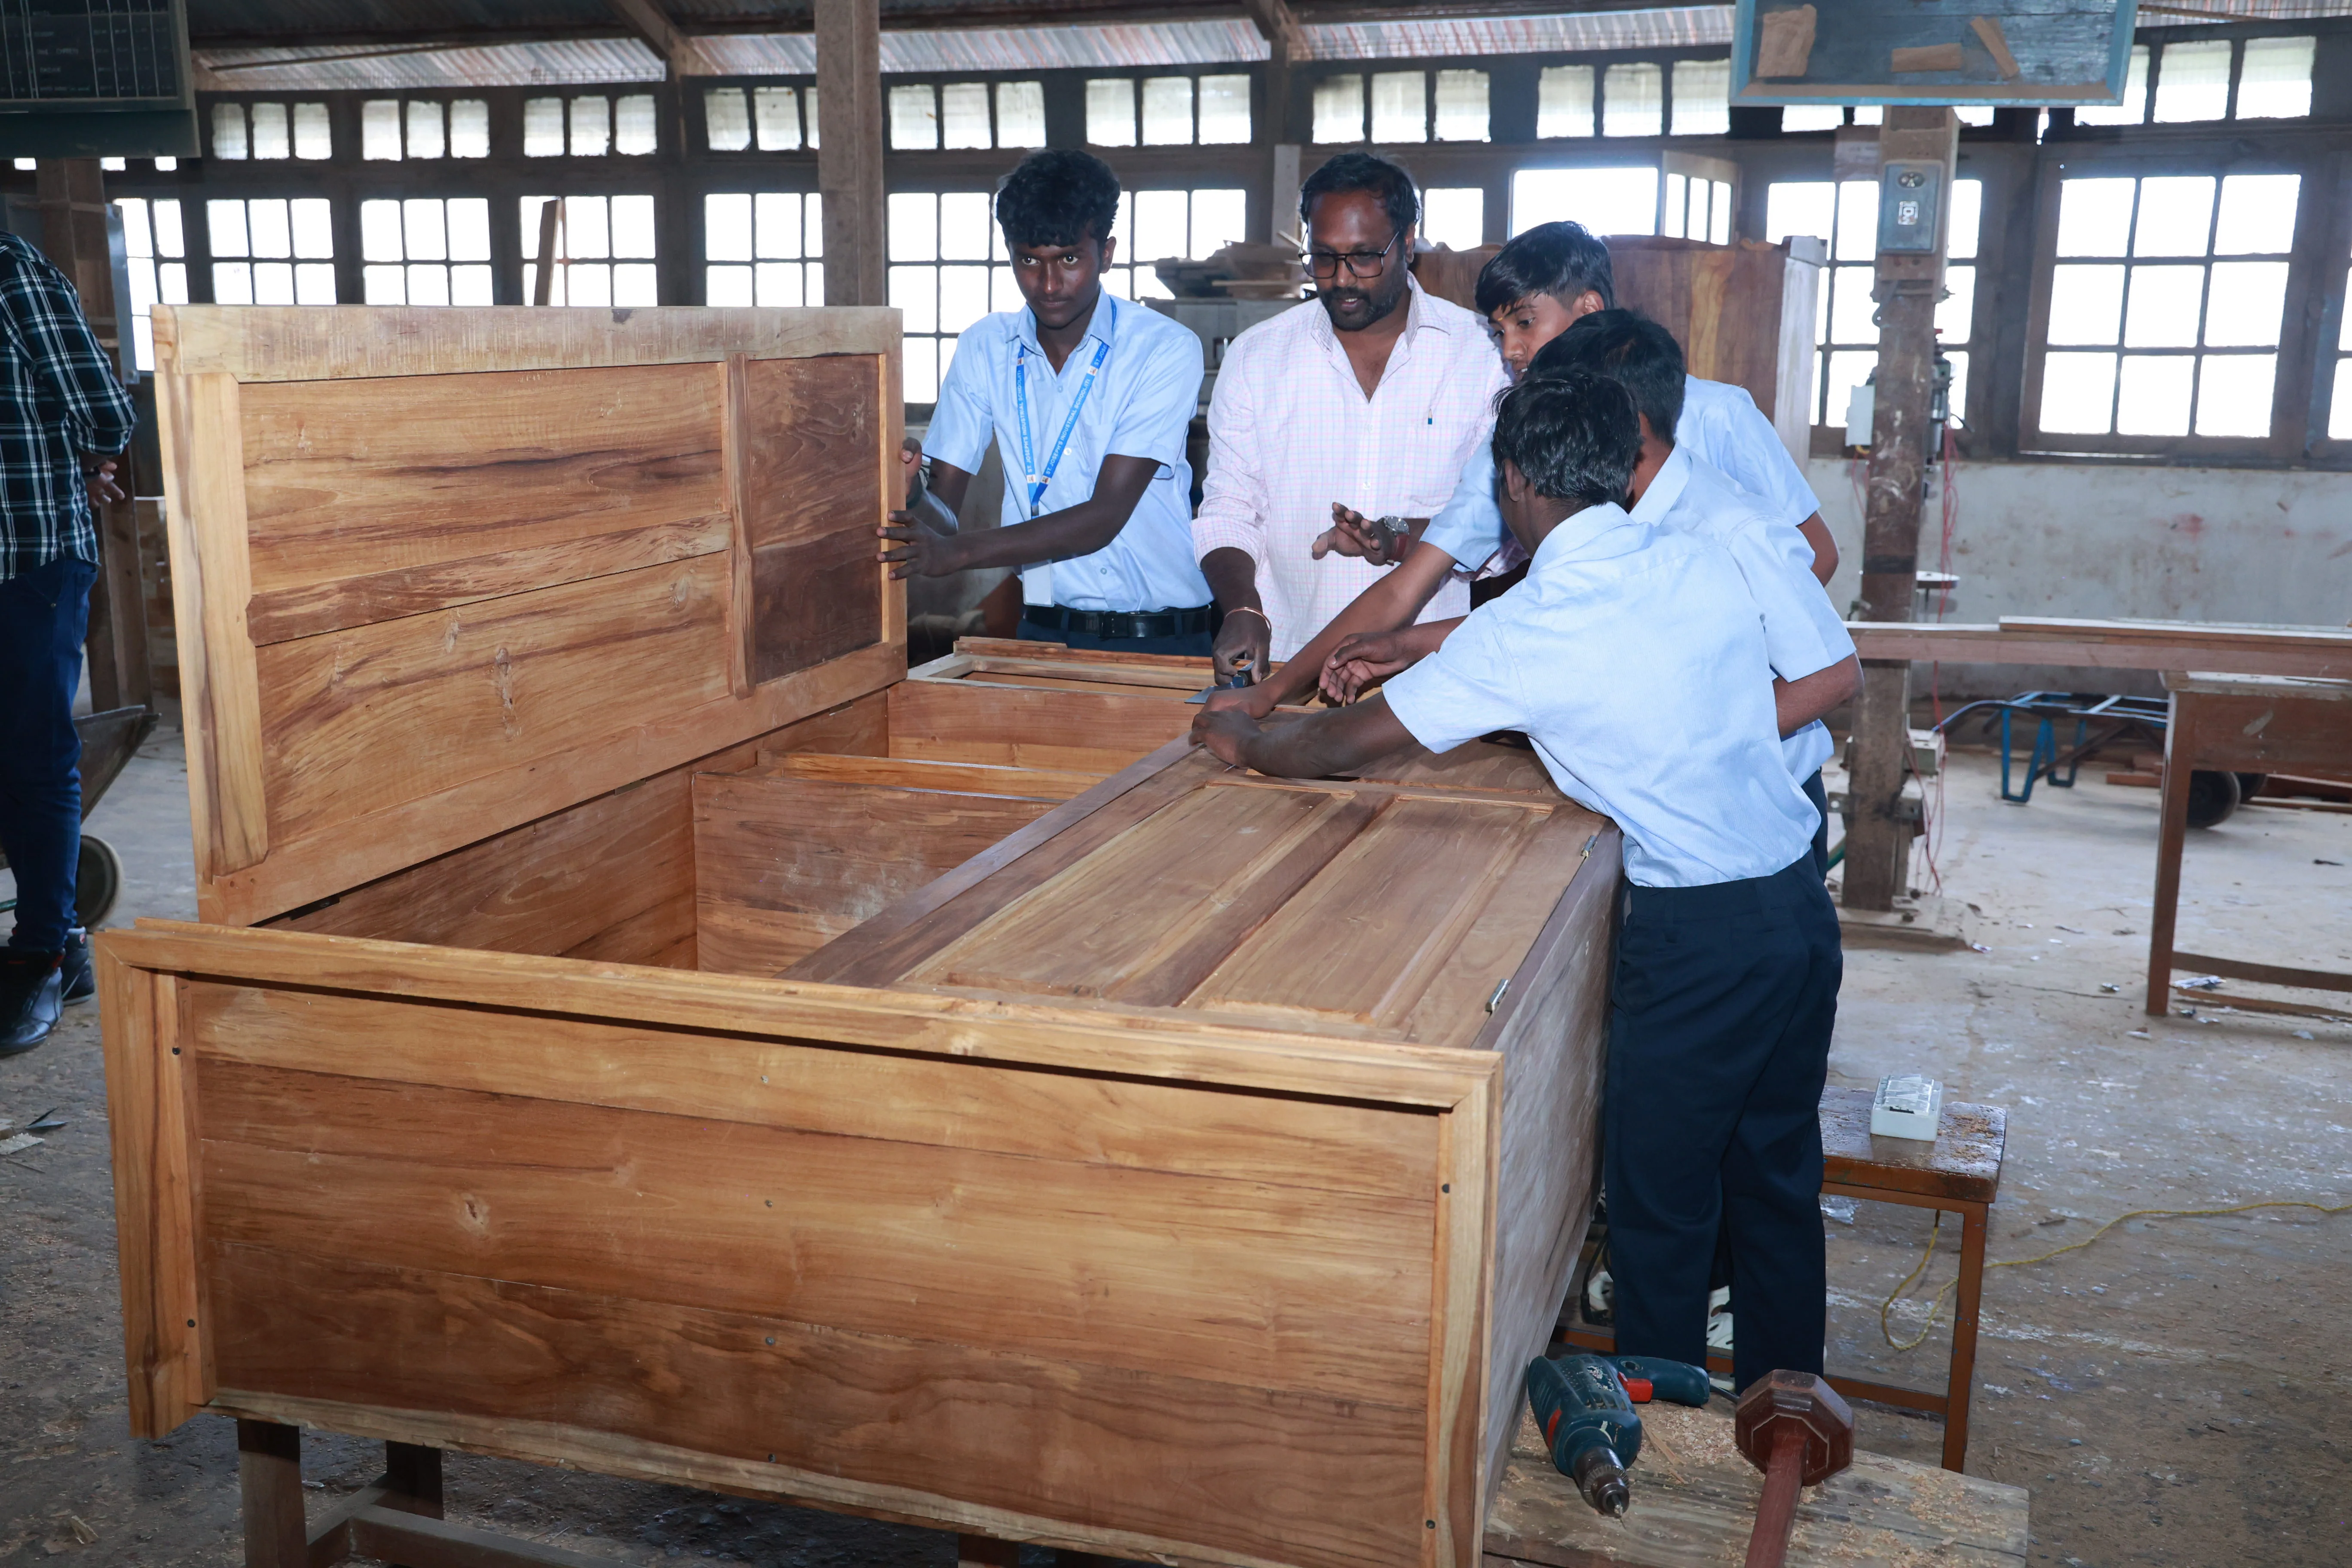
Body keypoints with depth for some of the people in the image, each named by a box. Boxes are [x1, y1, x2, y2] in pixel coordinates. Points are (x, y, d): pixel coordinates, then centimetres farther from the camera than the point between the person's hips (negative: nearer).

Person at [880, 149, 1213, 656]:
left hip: (1157, 638, -3)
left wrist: (957, 551, -25)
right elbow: (944, 495, 5)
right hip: (1043, 629, 3)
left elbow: (1105, 515, -15)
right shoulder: (985, 347, 6)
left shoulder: (1166, 350, -7)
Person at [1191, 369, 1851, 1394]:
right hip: (1801, 906, 7)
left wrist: (1242, 743, 11)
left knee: (1659, 1205, 8)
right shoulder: (1706, 565, 2)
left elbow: (1345, 746, -10)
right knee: (1777, 1187, 18)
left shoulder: (1524, 636, -16)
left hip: (1697, 937, -7)